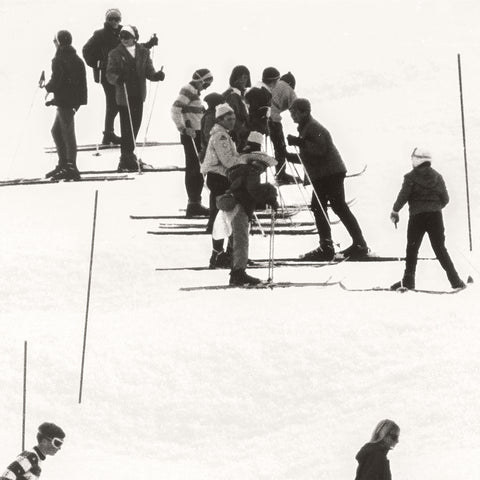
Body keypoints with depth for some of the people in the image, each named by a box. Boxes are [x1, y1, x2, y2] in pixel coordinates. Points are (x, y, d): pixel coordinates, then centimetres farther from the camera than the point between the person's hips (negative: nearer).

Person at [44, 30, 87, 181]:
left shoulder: (59, 60, -14)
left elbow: (56, 82, -19)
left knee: (68, 134, -7)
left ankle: (71, 168, -7)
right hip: (75, 99, 9)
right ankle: (64, 164, 19)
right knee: (56, 131, 18)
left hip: (64, 101, -9)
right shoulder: (76, 59, 12)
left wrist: (48, 87, 4)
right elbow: (82, 81, 14)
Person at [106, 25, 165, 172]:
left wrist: (157, 75, -14)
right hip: (124, 96, -4)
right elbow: (110, 74, -5)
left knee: (135, 125, 10)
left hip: (139, 95, 4)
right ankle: (127, 159, -2)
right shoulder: (115, 54, 1)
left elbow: (148, 71, 8)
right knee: (127, 127, -7)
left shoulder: (143, 53, 10)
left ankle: (128, 153, 28)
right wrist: (117, 78, -27)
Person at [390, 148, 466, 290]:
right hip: (435, 216, 3)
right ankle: (455, 280, 2)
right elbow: (445, 198, 8)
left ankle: (408, 281, 3)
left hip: (417, 216, -3)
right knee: (440, 249, 8)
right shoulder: (437, 177, 7)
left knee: (412, 248, 7)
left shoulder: (411, 177, -5)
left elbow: (403, 196, -11)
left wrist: (395, 211, 4)